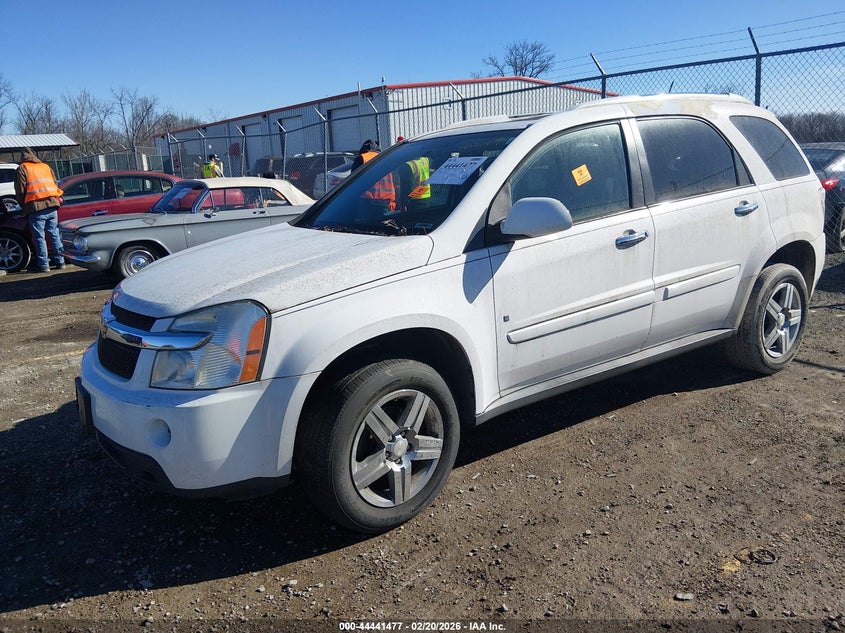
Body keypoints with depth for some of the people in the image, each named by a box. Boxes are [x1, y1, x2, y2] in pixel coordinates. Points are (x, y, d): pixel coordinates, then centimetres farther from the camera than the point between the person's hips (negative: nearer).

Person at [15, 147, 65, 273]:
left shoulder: (22, 169, 3)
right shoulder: (45, 166, 18)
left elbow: (20, 191, -1)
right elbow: (56, 185, 20)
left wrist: (23, 206, 12)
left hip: (36, 207, -4)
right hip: (52, 205, 4)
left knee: (39, 237, 1)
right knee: (54, 235, 11)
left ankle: (44, 265, 1)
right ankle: (60, 262, 12)